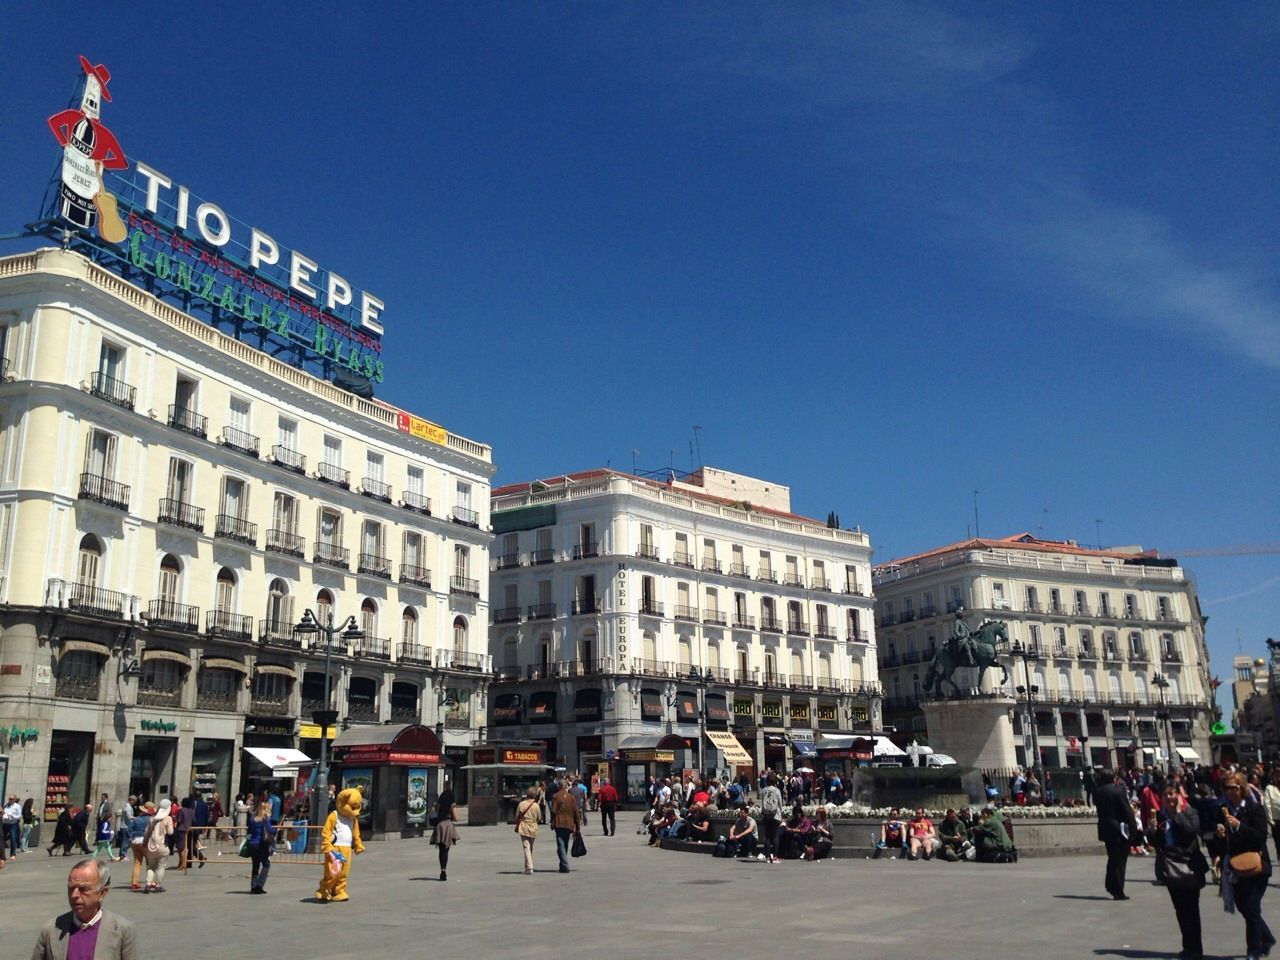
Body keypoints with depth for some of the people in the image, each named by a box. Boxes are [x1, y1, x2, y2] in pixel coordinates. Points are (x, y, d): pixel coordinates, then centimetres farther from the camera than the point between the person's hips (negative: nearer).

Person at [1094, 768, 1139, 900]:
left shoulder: (1097, 792, -1)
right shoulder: (1118, 790, -15)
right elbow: (1127, 811, -14)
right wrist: (1133, 829, -7)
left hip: (1105, 829, 4)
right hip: (1120, 829, -4)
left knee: (1112, 859, 19)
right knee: (1120, 861, 6)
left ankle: (1111, 887, 20)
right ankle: (1118, 892, 8)